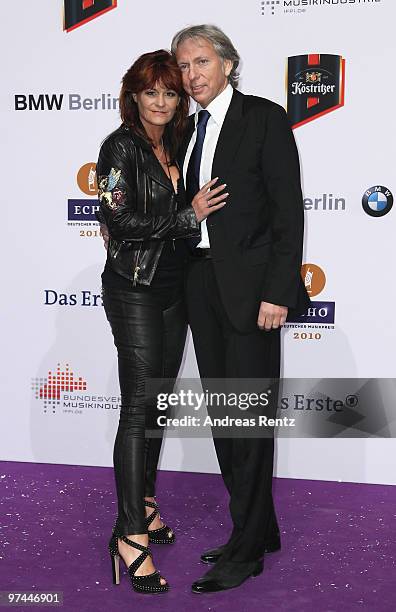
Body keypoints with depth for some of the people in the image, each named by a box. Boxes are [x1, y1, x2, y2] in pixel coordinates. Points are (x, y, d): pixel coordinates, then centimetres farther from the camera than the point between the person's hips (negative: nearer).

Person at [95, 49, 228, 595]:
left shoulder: (176, 147, 12)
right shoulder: (122, 146, -9)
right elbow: (121, 220, -18)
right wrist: (189, 215, -17)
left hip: (173, 286, 7)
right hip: (134, 288, -7)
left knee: (159, 400, 13)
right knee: (138, 405, -9)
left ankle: (144, 502, 27)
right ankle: (130, 535, -5)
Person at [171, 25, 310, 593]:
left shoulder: (265, 118, -5)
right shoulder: (190, 132, 16)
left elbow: (289, 210, -11)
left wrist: (276, 292, -17)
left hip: (249, 284, -7)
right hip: (202, 284, 8)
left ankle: (247, 550, 8)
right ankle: (259, 528, 25)